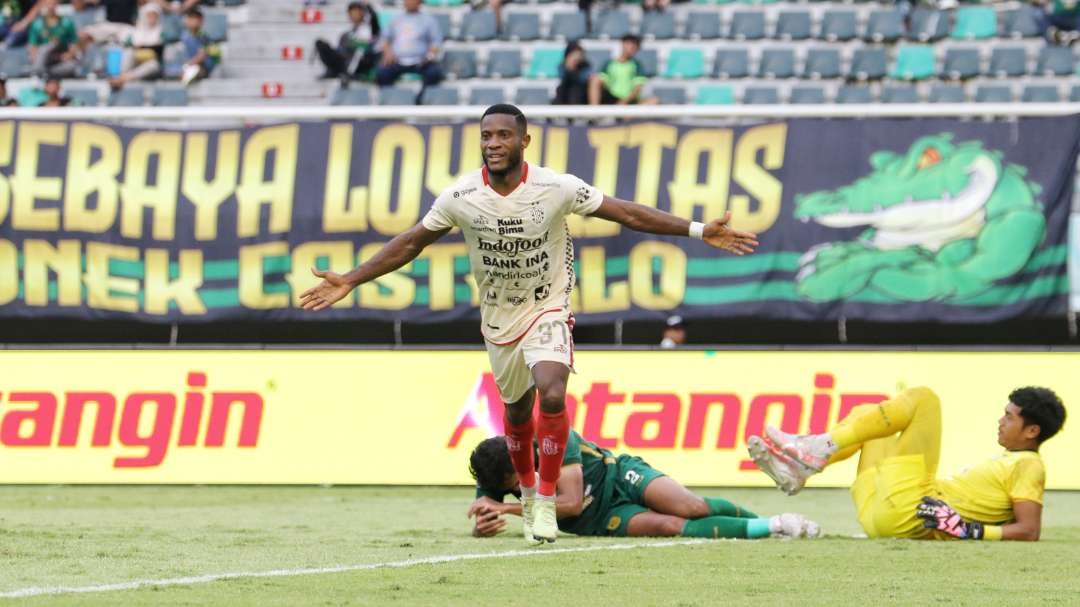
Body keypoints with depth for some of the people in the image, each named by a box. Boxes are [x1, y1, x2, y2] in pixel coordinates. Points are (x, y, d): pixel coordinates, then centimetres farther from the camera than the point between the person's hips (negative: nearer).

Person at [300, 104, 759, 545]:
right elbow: (411, 243, -1)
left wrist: (699, 231, -15)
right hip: (498, 321, 3)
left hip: (547, 311, -3)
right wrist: (350, 281, -3)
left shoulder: (557, 188, -18)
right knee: (516, 411, 15)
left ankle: (546, 501, -11)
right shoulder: (460, 197, -14)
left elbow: (627, 214, -12)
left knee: (552, 395, -26)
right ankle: (527, 494, 42)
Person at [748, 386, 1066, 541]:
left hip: (904, 511, -10)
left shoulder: (1027, 465, -4)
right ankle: (796, 470, 8)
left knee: (922, 398, -9)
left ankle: (819, 450, -11)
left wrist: (968, 530, -24)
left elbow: (1029, 530, -17)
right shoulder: (1010, 461, 24)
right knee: (866, 416, 29)